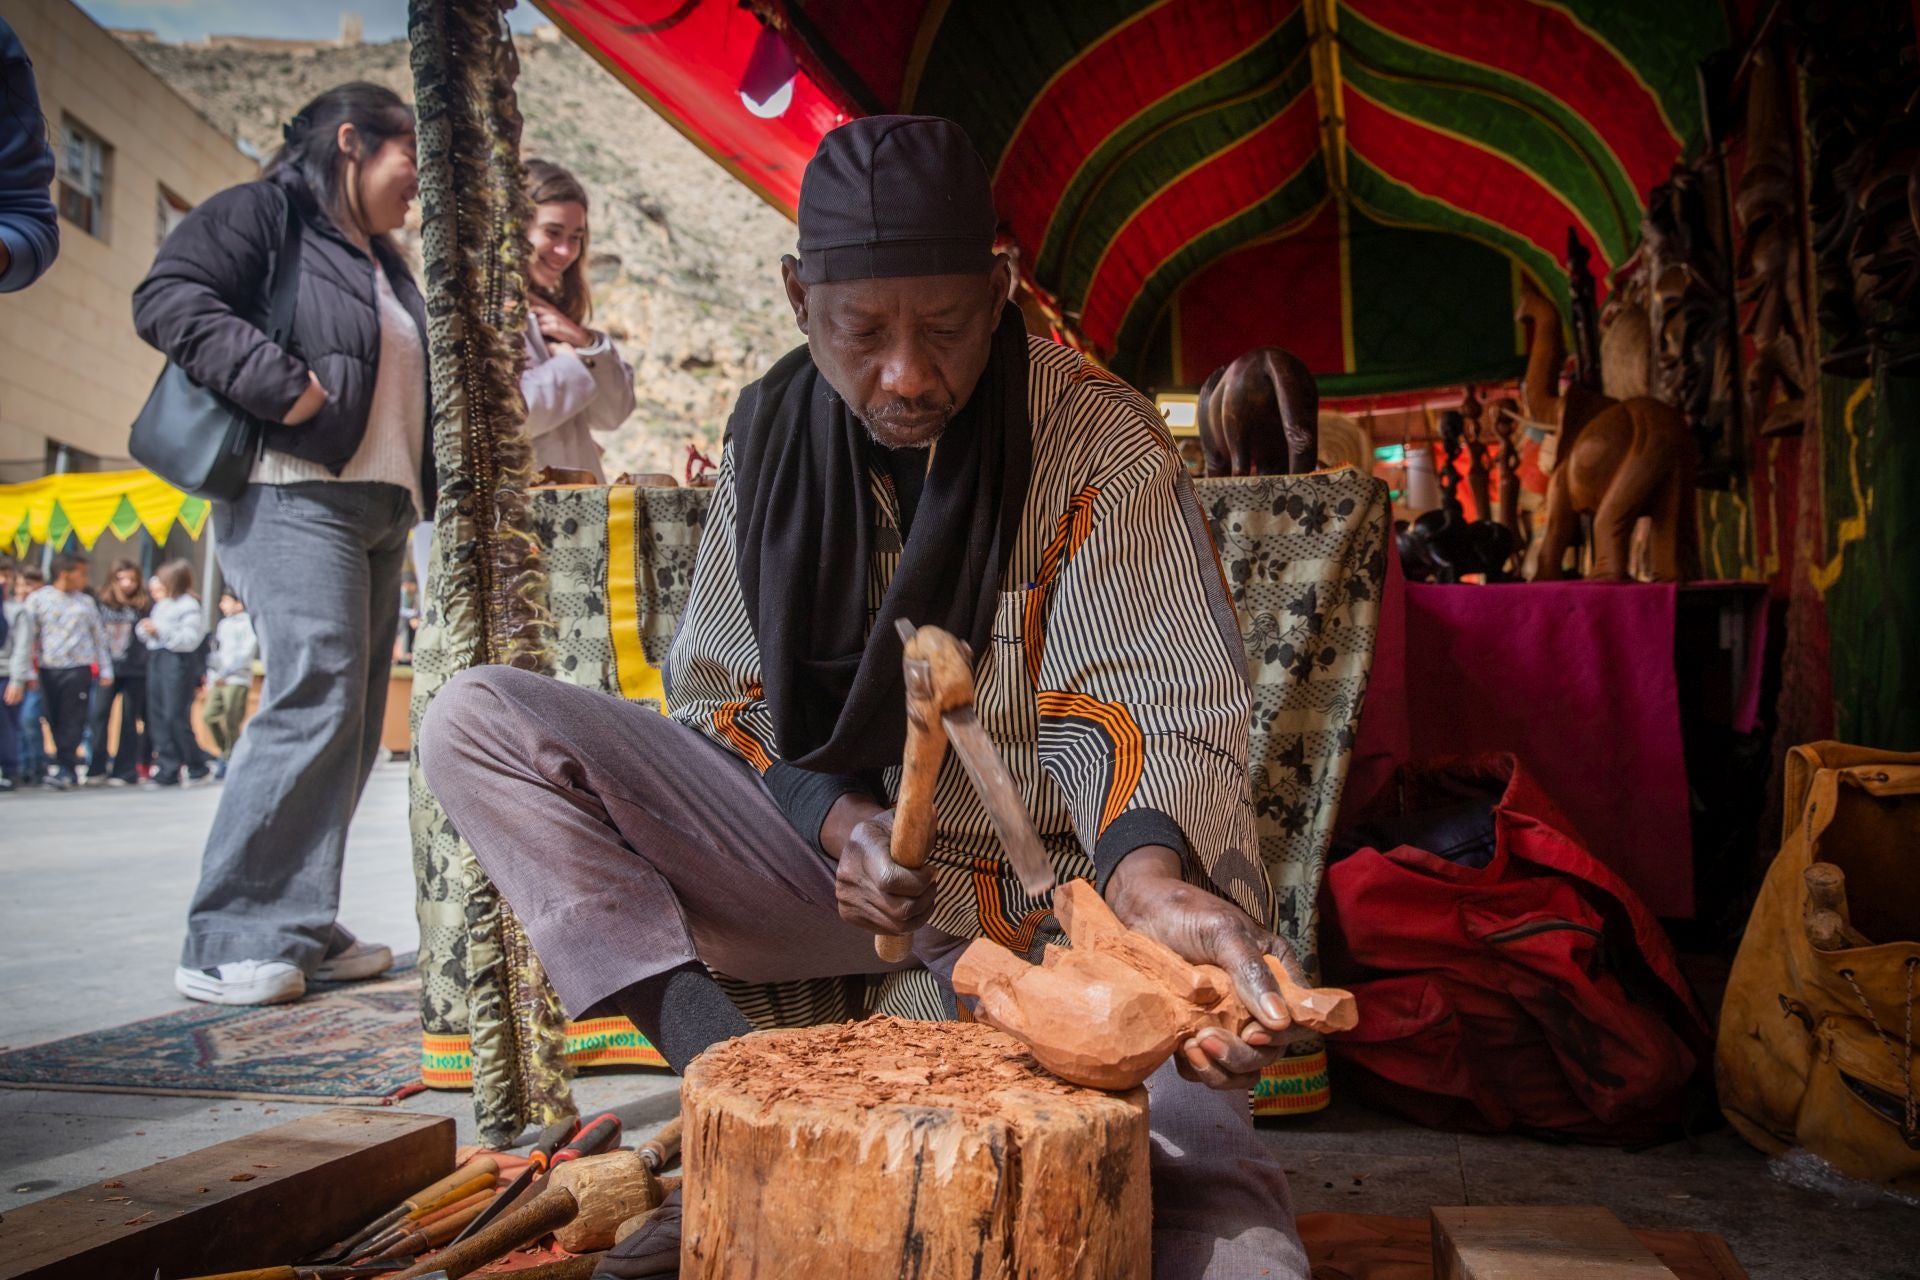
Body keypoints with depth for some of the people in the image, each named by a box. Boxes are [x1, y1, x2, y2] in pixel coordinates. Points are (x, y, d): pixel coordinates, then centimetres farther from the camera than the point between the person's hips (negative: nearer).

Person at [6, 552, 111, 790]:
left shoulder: (87, 601, 9)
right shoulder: (37, 600, 3)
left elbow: (100, 637, 13)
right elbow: (25, 640, 1)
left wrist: (105, 670, 7)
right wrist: (18, 679, -3)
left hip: (79, 670, 0)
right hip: (48, 670, 0)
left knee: (72, 722, -7)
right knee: (55, 723, 4)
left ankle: (65, 770, -5)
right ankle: (71, 770, 13)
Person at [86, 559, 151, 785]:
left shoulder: (145, 604, -1)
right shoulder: (101, 602, 5)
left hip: (136, 671, -2)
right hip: (106, 669, 2)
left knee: (130, 720, 5)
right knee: (97, 716, -3)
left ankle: (125, 771, 11)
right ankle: (96, 769, 5)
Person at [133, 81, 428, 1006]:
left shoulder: (386, 265, 27)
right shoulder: (258, 215, 2)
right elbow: (169, 299, -12)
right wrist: (287, 387, -19)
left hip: (379, 507, 9)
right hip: (295, 493, -9)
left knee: (354, 719, 4)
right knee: (317, 696, -19)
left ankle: (301, 928, 9)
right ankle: (227, 943, -12)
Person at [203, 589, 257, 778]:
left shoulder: (247, 624, -5)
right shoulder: (223, 624, 18)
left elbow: (246, 653, -14)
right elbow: (217, 652, 20)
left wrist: (225, 672, -18)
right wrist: (211, 677, 13)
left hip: (237, 680, -7)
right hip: (218, 680, 7)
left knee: (231, 722, -7)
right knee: (210, 715, 1)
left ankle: (230, 759, 3)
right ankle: (226, 752, 16)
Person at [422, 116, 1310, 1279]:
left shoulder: (1101, 444, -12)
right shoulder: (773, 436, 0)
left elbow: (1152, 705, -20)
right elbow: (722, 696, 4)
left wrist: (1150, 879, -43)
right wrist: (839, 821, -17)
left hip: (1044, 889, -4)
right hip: (825, 845, 5)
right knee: (479, 723, -13)